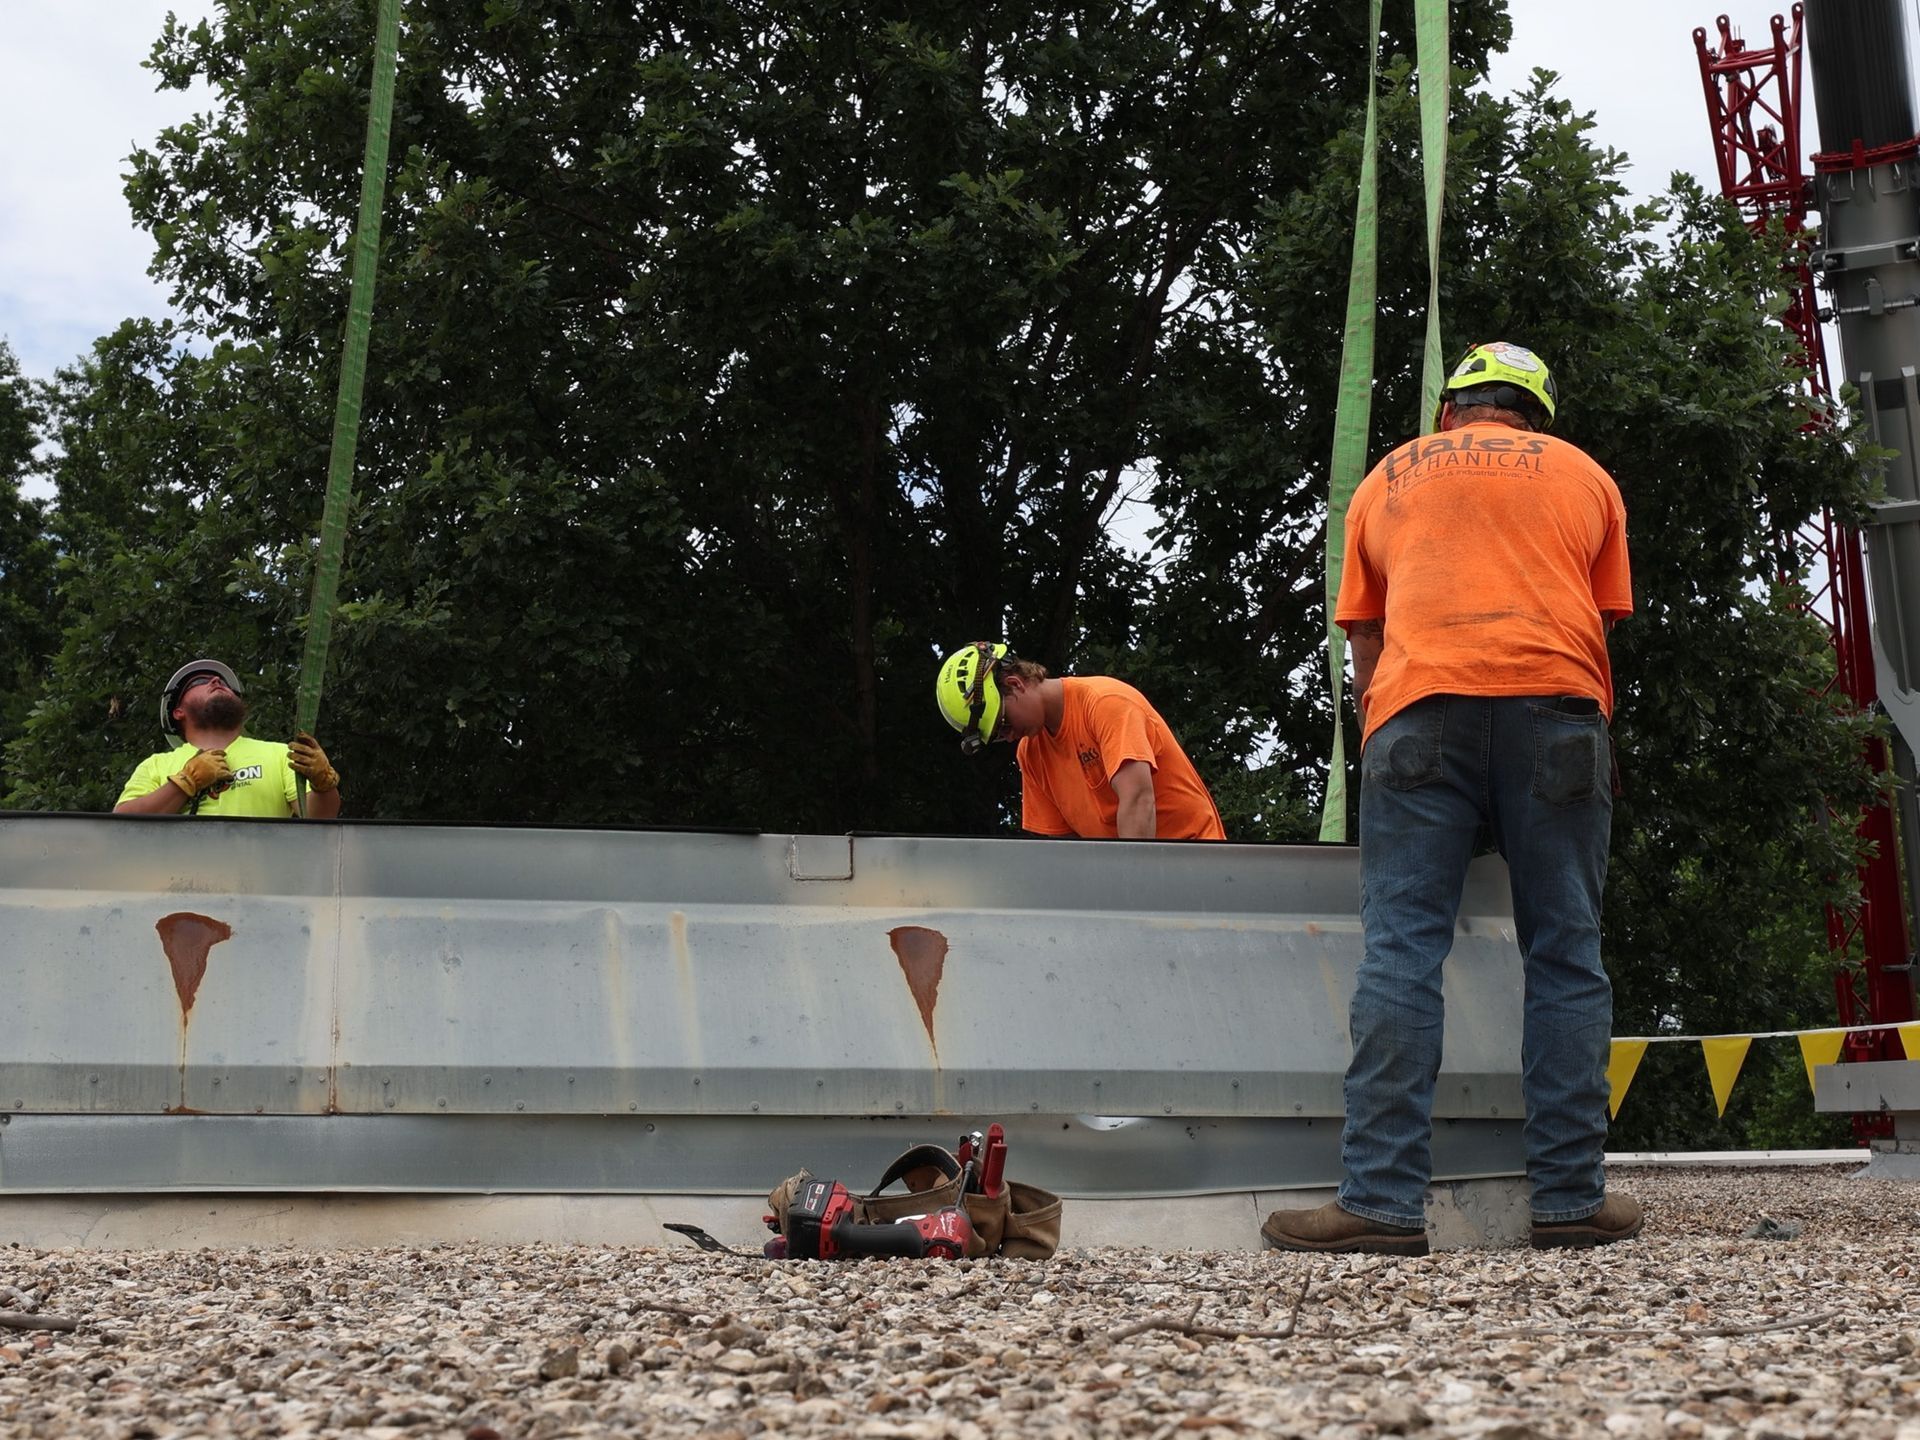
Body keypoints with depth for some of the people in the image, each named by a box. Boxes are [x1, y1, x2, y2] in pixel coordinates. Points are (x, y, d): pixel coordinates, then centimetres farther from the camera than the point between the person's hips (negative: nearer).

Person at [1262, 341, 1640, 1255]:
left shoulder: (1387, 480, 26)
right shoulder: (1585, 477, 25)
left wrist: (1378, 744, 31)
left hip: (1420, 707, 0)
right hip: (1558, 708, 1)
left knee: (1401, 953, -6)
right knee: (1566, 955, 4)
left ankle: (1383, 1202, -13)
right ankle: (1572, 1199, 2)